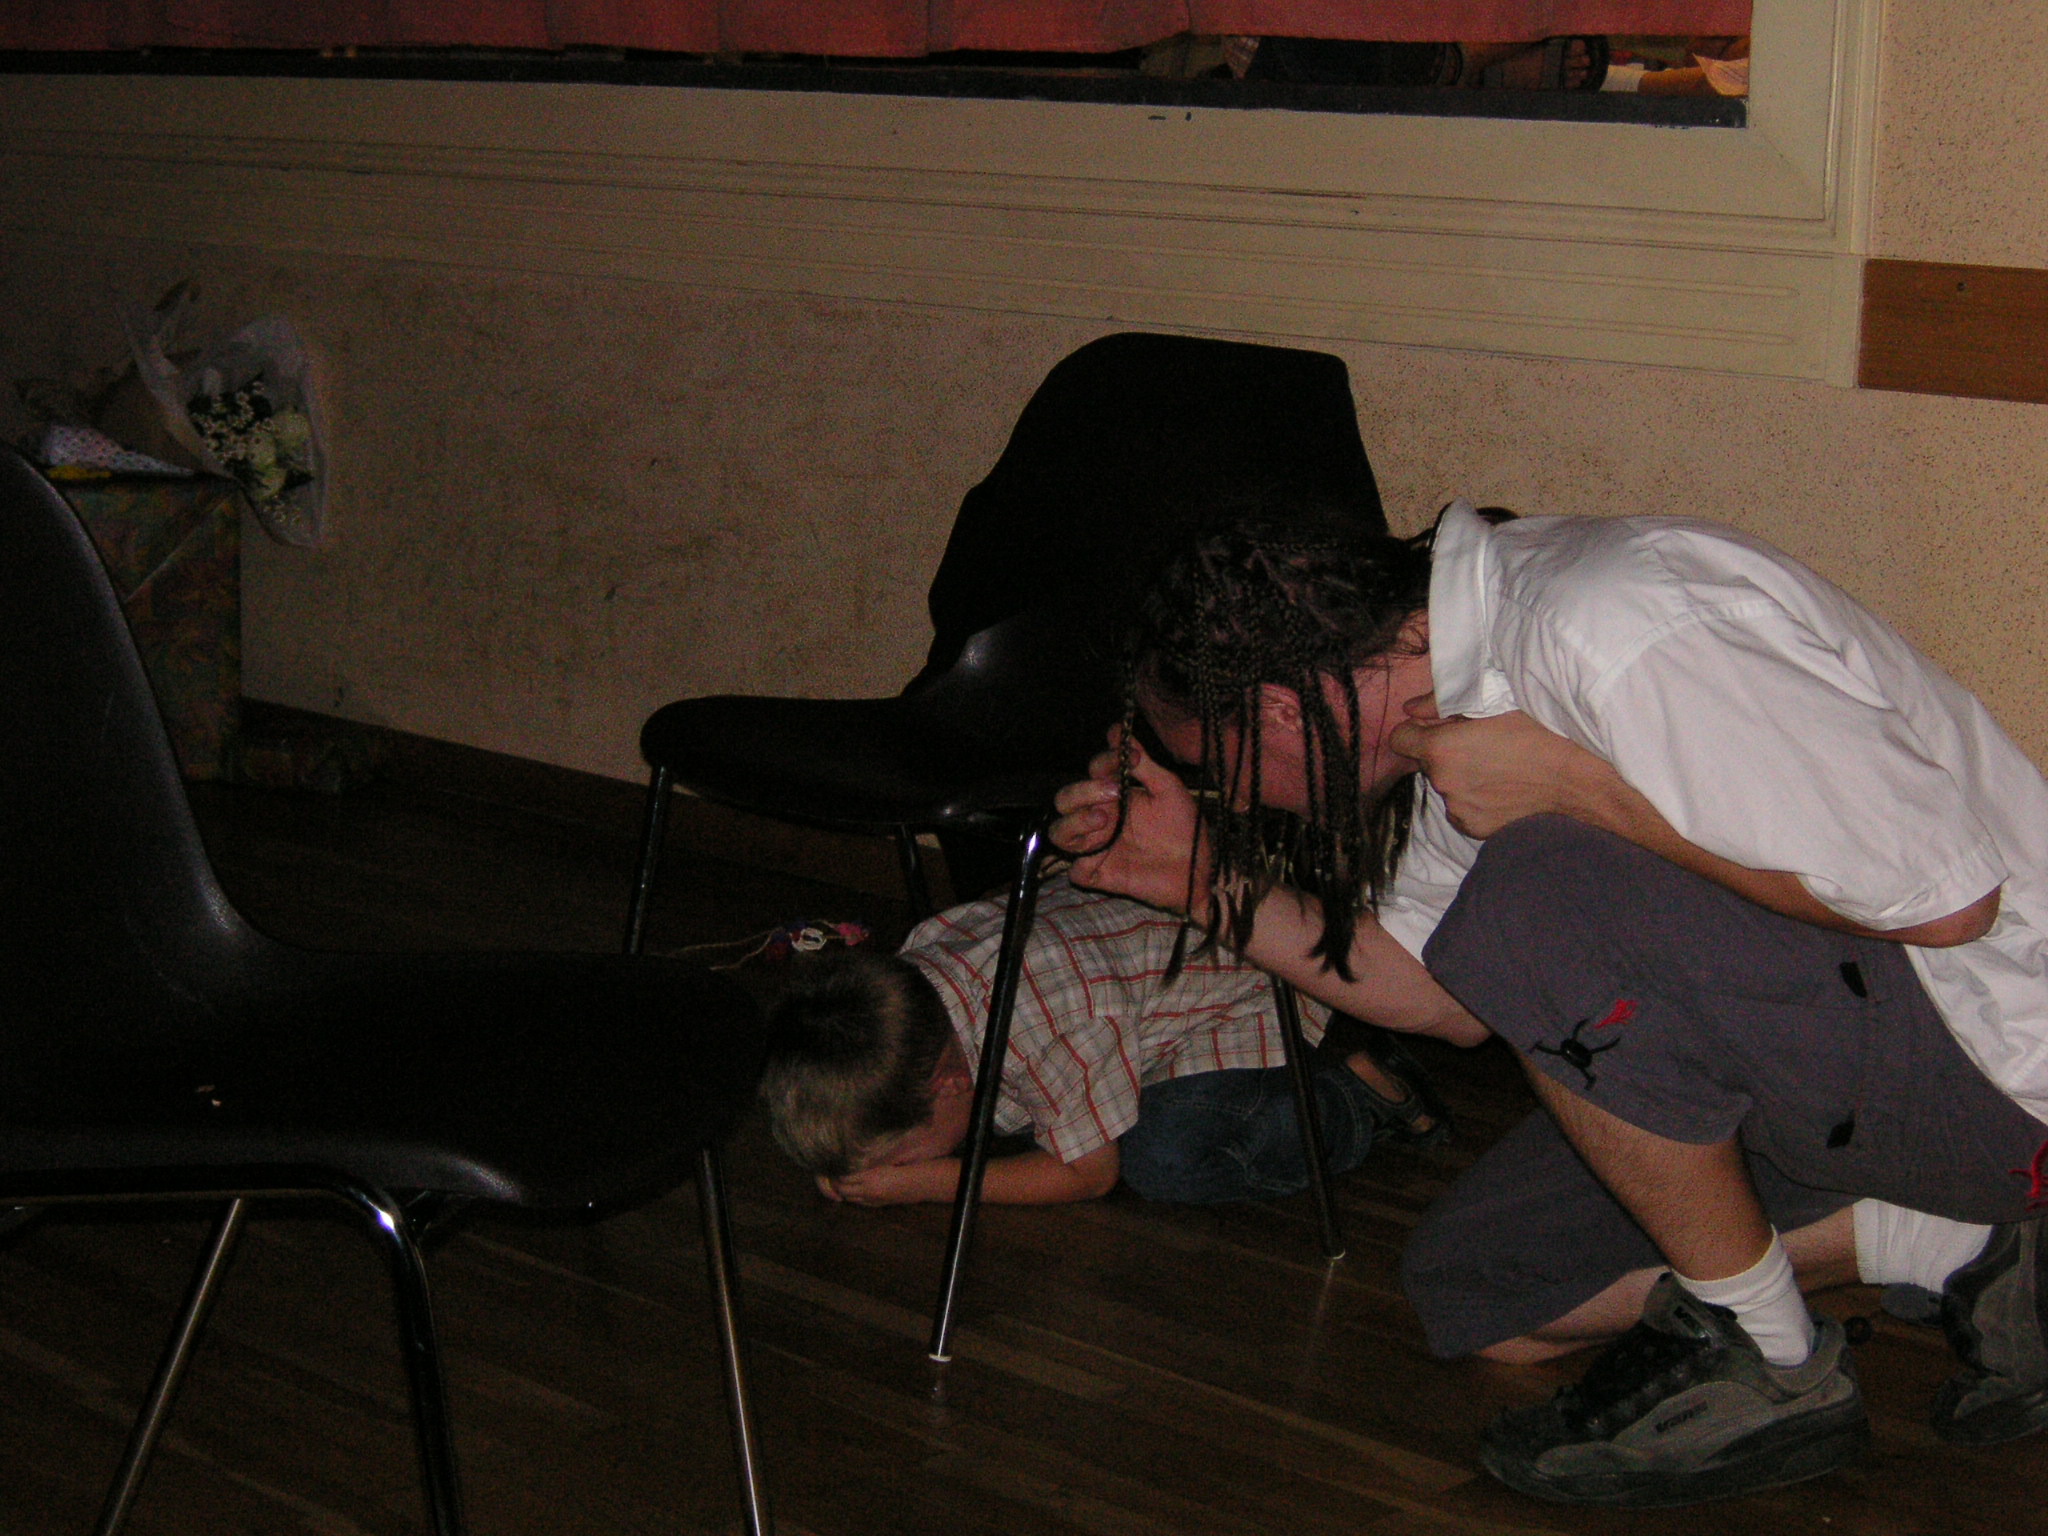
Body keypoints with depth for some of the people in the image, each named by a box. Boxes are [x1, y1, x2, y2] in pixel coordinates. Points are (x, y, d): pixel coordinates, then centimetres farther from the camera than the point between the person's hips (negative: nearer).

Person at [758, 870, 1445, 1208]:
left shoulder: (1050, 1017, -41)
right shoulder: (911, 963, -17)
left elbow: (1091, 1172, -23)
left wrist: (924, 1179, -25)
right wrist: (851, 1165, -15)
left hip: (1258, 985, -9)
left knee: (1163, 1159, -27)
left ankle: (1355, 1094, -7)